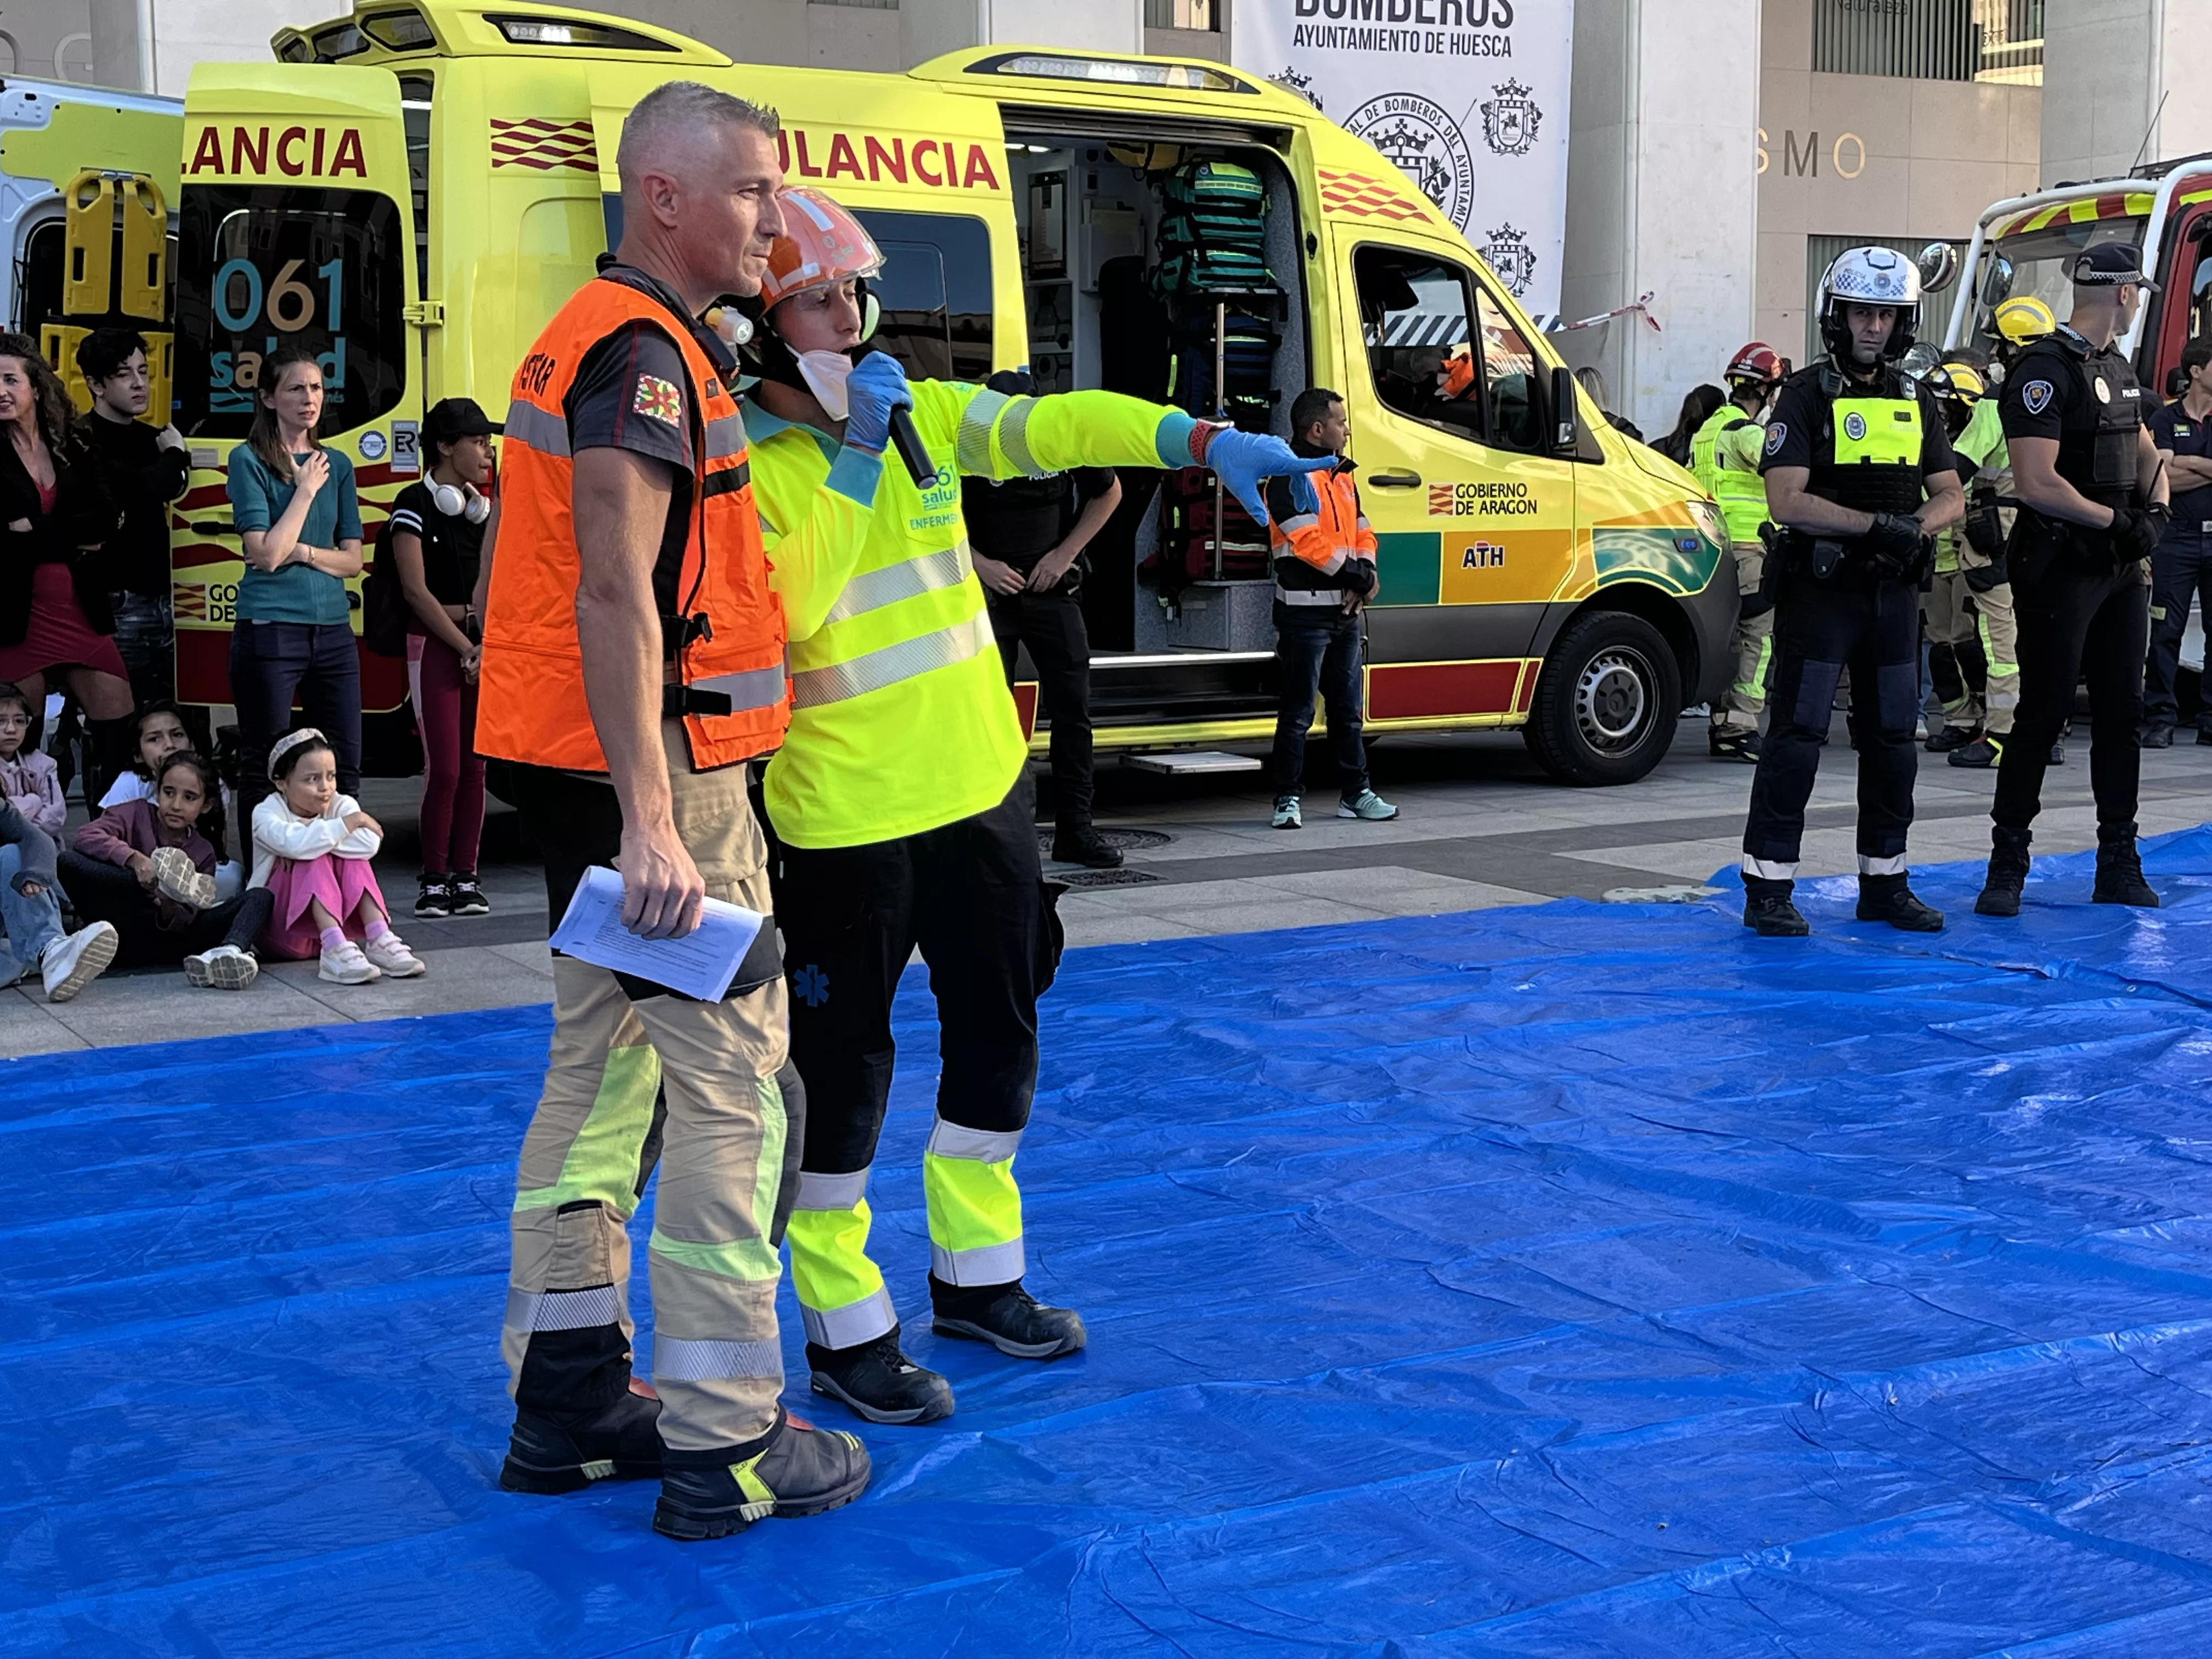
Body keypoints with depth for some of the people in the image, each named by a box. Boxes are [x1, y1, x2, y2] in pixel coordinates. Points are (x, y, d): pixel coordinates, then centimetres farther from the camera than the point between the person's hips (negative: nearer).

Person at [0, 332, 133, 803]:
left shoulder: (73, 444, 8)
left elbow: (104, 522, -4)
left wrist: (38, 530, -13)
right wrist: (72, 537, -14)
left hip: (81, 606, 4)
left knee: (119, 724, 2)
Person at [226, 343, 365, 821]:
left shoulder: (337, 465, 11)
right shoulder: (249, 460, -3)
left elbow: (352, 559, 8)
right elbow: (267, 554, -12)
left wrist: (302, 552, -9)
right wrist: (306, 490, -7)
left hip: (333, 628, 5)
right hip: (270, 627, -5)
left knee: (345, 769, 6)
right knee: (264, 770, 2)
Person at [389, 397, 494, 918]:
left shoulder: (485, 508, 14)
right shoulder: (416, 504, -4)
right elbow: (416, 590, -10)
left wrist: (489, 646, -6)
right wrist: (465, 649, -10)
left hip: (483, 645, 5)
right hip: (435, 643, -5)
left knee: (474, 766, 3)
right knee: (444, 767, -9)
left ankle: (465, 875, 9)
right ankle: (433, 880, 0)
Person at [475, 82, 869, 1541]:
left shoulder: (606, 339, 17)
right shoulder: (645, 353, -16)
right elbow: (614, 597, -25)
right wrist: (652, 822, -30)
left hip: (607, 771, 11)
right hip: (655, 770, -11)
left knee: (605, 1069, 15)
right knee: (733, 1083, -5)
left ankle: (567, 1404, 23)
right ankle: (724, 1449, -1)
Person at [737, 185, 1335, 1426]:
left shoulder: (924, 416, 7)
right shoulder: (742, 467, -9)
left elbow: (1057, 426, -5)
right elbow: (777, 614, -23)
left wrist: (1207, 445, -18)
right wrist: (849, 463, -21)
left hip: (981, 788, 6)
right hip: (846, 817, -6)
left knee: (998, 1041, 16)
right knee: (845, 1068, 1)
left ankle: (978, 1274, 35)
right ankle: (846, 1325, 15)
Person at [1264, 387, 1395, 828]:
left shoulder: (1343, 477, 17)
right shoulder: (1291, 478, -11)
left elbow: (1362, 534, 16)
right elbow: (1310, 543, -19)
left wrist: (1365, 577, -4)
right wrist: (1357, 575, -13)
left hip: (1345, 610, 8)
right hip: (1305, 613, -8)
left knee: (1348, 708, 13)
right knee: (1297, 711, -4)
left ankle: (1355, 793, 21)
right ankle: (1288, 799, 2)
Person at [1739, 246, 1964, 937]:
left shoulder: (1918, 403, 13)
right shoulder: (1806, 396, -5)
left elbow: (1950, 496, 11)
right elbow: (1787, 502, -15)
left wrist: (1917, 528, -11)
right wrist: (1877, 524, -20)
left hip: (1894, 594, 6)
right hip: (1819, 591, -6)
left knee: (1892, 739, 10)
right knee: (1797, 736, -6)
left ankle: (1884, 885, 20)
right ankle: (1768, 889, -3)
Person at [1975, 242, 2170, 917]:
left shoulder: (2118, 367, 14)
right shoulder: (2046, 369, -15)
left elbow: (2147, 453, 22)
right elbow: (2037, 484, -22)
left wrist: (2156, 511, 1)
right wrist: (2115, 519, -12)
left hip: (2123, 568, 8)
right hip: (2062, 570, -8)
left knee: (2121, 711, 9)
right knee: (2044, 712, -5)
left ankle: (2119, 862, 16)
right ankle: (2008, 863, 3)